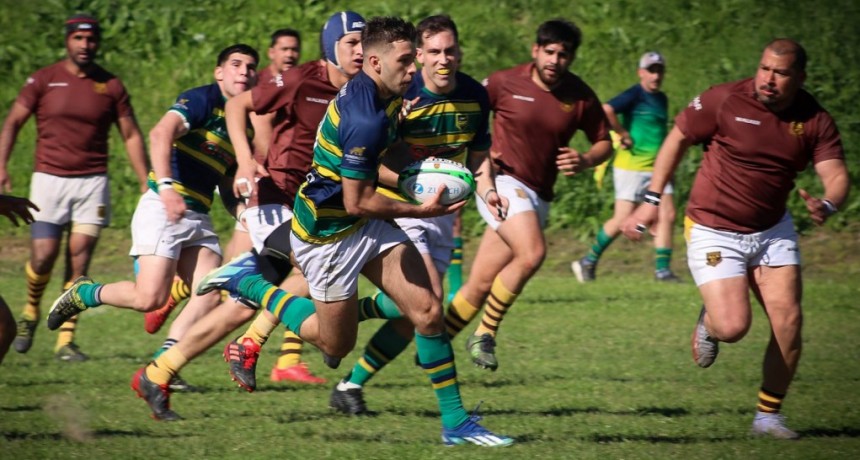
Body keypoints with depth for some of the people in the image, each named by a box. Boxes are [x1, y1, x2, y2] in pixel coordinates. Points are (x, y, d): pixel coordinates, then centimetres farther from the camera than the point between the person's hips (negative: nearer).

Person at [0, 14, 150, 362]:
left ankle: (66, 341, 1)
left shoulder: (111, 86, 5)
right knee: (43, 258, -9)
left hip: (92, 182, 1)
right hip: (49, 179, -1)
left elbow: (131, 136, 10)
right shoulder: (44, 80, 1)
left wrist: (146, 186, 5)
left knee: (78, 263, -4)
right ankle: (30, 312, 21)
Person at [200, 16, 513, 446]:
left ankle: (455, 422, 1)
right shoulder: (366, 120, -31)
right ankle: (247, 281, 20)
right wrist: (421, 210, -20)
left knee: (427, 310, -2)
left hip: (364, 226, 9)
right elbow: (357, 202, -25)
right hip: (328, 233, -9)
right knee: (336, 343, 8)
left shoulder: (372, 91, 0)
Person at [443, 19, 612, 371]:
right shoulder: (504, 83, -7)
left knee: (481, 284, 3)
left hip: (539, 195, 4)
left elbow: (604, 143, 11)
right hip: (504, 181, -4)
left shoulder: (581, 98, 0)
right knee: (532, 253, -28)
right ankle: (485, 333, -12)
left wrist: (584, 161, -10)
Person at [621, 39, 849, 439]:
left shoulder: (815, 120, -7)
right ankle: (708, 324, 23)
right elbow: (678, 138, -3)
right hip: (714, 231, -4)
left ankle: (768, 415, 10)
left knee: (788, 320, -7)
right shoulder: (726, 101, -16)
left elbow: (836, 174, -14)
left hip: (772, 229, 4)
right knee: (734, 326, -16)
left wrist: (828, 205, -39)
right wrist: (652, 200, -5)